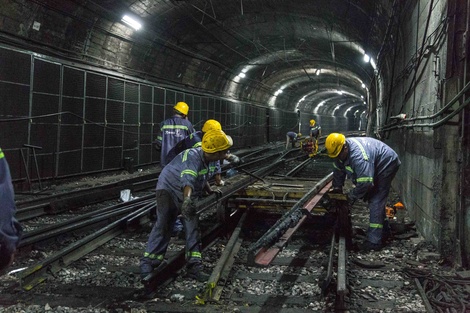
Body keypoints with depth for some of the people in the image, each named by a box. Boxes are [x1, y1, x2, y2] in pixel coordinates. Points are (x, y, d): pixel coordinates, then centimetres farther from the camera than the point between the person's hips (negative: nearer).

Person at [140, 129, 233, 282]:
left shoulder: (210, 160, -6)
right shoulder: (192, 157, -33)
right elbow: (188, 180, -52)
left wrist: (211, 192, 11)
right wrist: (187, 199, -67)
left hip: (187, 196, 8)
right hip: (169, 189, -7)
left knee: (192, 227, -1)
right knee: (162, 225, -14)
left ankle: (194, 266, 1)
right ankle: (147, 263, -7)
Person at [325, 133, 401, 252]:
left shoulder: (359, 156, -40)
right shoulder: (341, 150, -10)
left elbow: (365, 183, -39)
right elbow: (338, 170, 4)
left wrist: (351, 196, -26)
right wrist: (337, 188, 2)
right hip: (375, 167, 10)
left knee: (376, 201, -16)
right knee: (373, 198, 16)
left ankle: (374, 241, -18)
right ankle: (384, 229, 33)